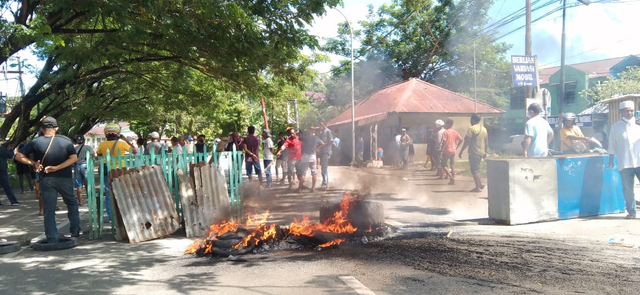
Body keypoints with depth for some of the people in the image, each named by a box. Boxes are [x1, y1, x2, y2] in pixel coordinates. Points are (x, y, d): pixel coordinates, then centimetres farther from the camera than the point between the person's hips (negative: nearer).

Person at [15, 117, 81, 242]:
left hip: (46, 179, 0)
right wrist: (57, 168, -14)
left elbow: (18, 156, -5)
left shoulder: (36, 142, -6)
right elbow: (74, 158, -13)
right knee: (71, 203, 22)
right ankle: (75, 230, 21)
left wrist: (33, 163, -4)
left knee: (49, 209, 5)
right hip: (64, 178, 0)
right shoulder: (65, 140, -6)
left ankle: (52, 239, 5)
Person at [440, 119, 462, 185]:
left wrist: (442, 149, -8)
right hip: (453, 151, 6)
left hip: (447, 151, -6)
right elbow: (461, 140, 3)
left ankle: (451, 177, -12)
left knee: (443, 165, 3)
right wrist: (456, 146, 11)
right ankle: (453, 180, 7)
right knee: (453, 166, 10)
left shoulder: (445, 132, -11)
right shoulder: (455, 132, 7)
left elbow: (444, 142, -18)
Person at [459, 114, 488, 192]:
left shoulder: (471, 128, -12)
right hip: (481, 152, 8)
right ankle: (480, 184, 18)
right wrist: (485, 152, 23)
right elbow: (486, 142, 15)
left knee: (474, 170, -2)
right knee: (476, 169, 20)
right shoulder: (484, 129, 11)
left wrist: (461, 151, -10)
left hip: (473, 152, -8)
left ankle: (478, 187, -2)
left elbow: (467, 142, -15)